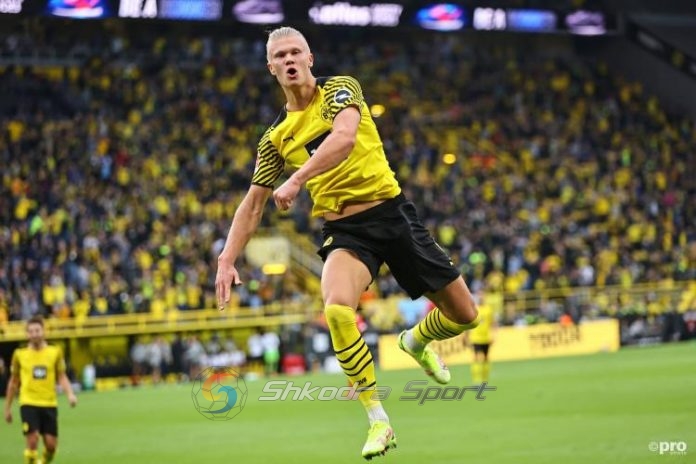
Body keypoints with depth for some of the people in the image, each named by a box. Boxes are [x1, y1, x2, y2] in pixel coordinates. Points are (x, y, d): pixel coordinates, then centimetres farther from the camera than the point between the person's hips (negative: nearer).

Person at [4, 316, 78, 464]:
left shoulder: (55, 352, 4)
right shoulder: (20, 354, 4)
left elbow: (62, 377, 6)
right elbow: (14, 382, 13)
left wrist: (70, 394, -13)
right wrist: (7, 407, 15)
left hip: (49, 404, 1)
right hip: (29, 403, -1)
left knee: (51, 444, 0)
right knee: (32, 441, -14)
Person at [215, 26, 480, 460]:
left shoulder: (339, 89, -1)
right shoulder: (275, 137, 9)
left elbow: (344, 137, -22)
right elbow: (254, 202, 15)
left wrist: (298, 179, -33)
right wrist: (227, 260, 4)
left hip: (392, 212, -1)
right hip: (344, 230, 1)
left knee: (464, 314, 2)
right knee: (337, 310, -31)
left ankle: (417, 341, 39)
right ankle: (378, 421, -19)